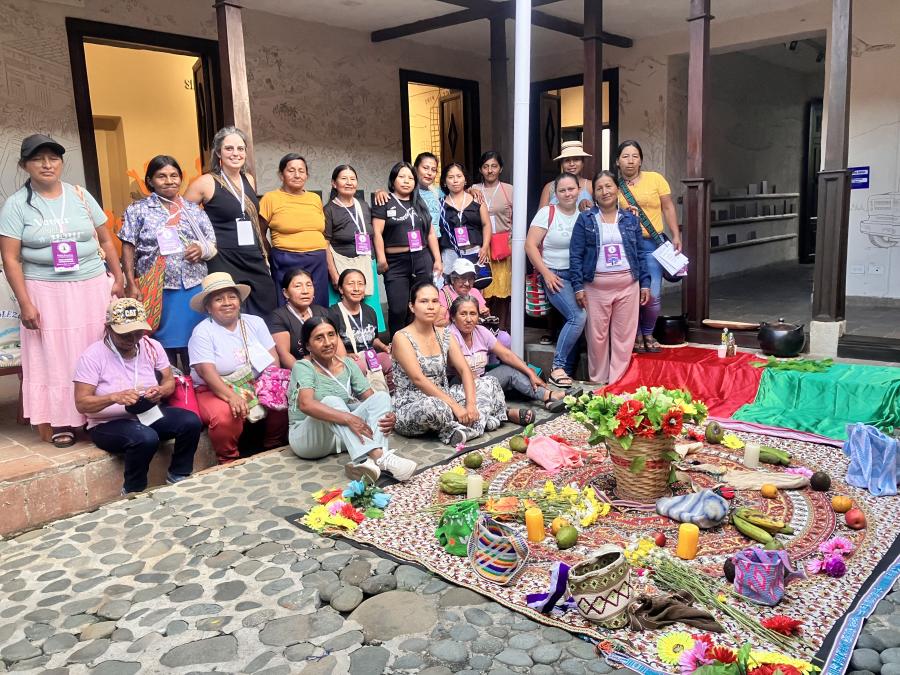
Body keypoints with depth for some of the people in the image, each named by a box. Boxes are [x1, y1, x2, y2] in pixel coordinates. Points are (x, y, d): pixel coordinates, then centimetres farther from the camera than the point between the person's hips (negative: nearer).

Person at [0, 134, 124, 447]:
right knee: (55, 357, 2)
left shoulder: (80, 195, 7)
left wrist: (119, 279, 4)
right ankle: (59, 421, 12)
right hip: (46, 293, -2)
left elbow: (105, 240, 11)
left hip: (93, 287, 2)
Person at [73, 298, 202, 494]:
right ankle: (133, 492, -10)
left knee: (191, 422, -22)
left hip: (150, 414, 5)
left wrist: (161, 391, -20)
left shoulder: (152, 347, 0)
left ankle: (178, 479, -1)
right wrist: (114, 397, -34)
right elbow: (81, 403, -16)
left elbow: (169, 381, 5)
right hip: (108, 423, -5)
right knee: (146, 438, -36)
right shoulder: (93, 356, -13)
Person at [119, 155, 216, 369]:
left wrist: (202, 249, -10)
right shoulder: (138, 211, 3)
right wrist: (131, 285, -7)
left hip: (194, 289, 2)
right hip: (158, 291, -2)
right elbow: (128, 249, 0)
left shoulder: (194, 210, 11)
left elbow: (213, 245, 13)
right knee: (163, 346, 5)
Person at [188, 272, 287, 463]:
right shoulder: (202, 332, -5)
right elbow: (207, 371, -17)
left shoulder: (255, 322, 9)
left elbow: (273, 358, 3)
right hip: (216, 390, -4)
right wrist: (232, 397, -32)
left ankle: (273, 451, 2)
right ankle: (229, 461, -8)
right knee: (225, 416, -34)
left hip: (257, 386, 4)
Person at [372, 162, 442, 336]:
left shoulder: (419, 203, 18)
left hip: (422, 261, 4)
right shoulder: (384, 204, 3)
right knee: (398, 309, -7)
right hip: (396, 263, -4)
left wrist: (437, 260, 12)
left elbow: (430, 233, 18)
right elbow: (377, 232, -5)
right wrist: (381, 258, -15)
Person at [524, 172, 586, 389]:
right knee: (578, 316, -20)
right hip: (555, 275, -4)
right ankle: (558, 367, -9)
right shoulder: (547, 213, -1)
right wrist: (546, 273, -11)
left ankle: (567, 371, 7)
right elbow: (530, 245, -6)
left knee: (575, 320, -7)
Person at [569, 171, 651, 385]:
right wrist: (578, 287, -8)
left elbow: (639, 254, 12)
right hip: (596, 286, -2)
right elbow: (575, 255, -1)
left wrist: (645, 283, 6)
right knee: (597, 336, 2)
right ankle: (597, 382, 16)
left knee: (623, 336, 3)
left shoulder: (630, 219, 11)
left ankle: (618, 382, 14)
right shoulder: (585, 219, 4)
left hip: (628, 285, 2)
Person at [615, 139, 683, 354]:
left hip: (652, 243, 0)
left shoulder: (655, 179, 4)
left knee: (653, 295, -5)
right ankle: (636, 335, 20)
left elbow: (668, 208, 7)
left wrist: (676, 236, 1)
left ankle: (648, 334, 18)